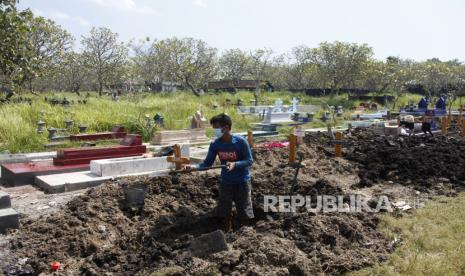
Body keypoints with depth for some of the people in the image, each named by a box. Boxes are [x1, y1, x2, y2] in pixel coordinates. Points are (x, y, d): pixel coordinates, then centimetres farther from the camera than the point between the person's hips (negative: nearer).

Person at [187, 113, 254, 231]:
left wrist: (235, 164, -30)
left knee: (244, 214, 4)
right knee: (224, 213, 10)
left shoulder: (241, 141, -17)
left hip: (242, 181, -3)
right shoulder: (215, 144, -6)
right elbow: (207, 163, -3)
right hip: (225, 182, 3)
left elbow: (249, 160, -14)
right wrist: (194, 167, -21)